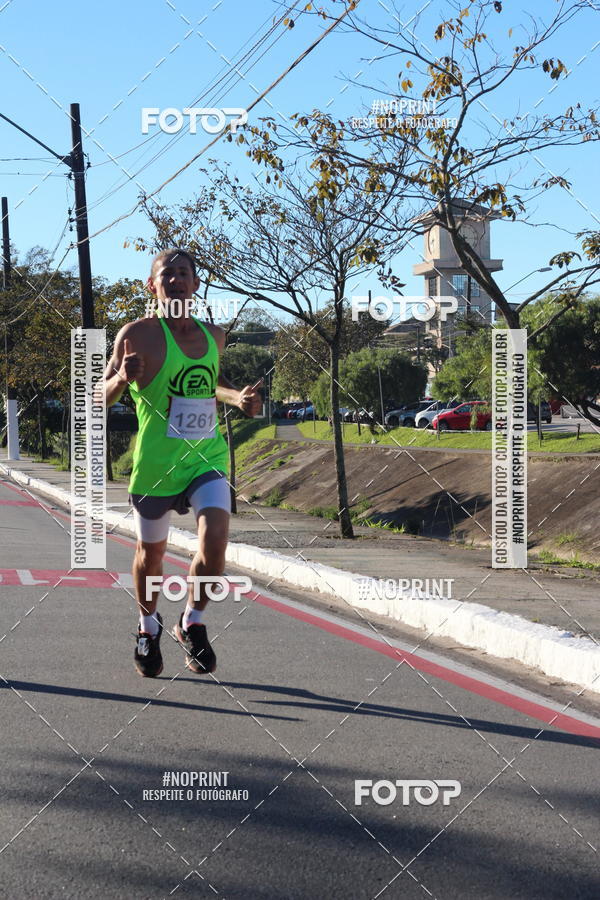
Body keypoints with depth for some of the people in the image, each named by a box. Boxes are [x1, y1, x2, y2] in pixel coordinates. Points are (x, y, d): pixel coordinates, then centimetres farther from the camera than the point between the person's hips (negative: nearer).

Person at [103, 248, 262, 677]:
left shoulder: (214, 335, 5)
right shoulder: (139, 334, -10)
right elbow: (102, 398, -8)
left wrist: (237, 397, 6)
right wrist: (123, 378, -29)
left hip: (208, 457, 3)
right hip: (156, 462, -3)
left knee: (215, 542, -17)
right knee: (151, 552, 13)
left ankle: (193, 623, 9)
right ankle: (149, 627, 42)